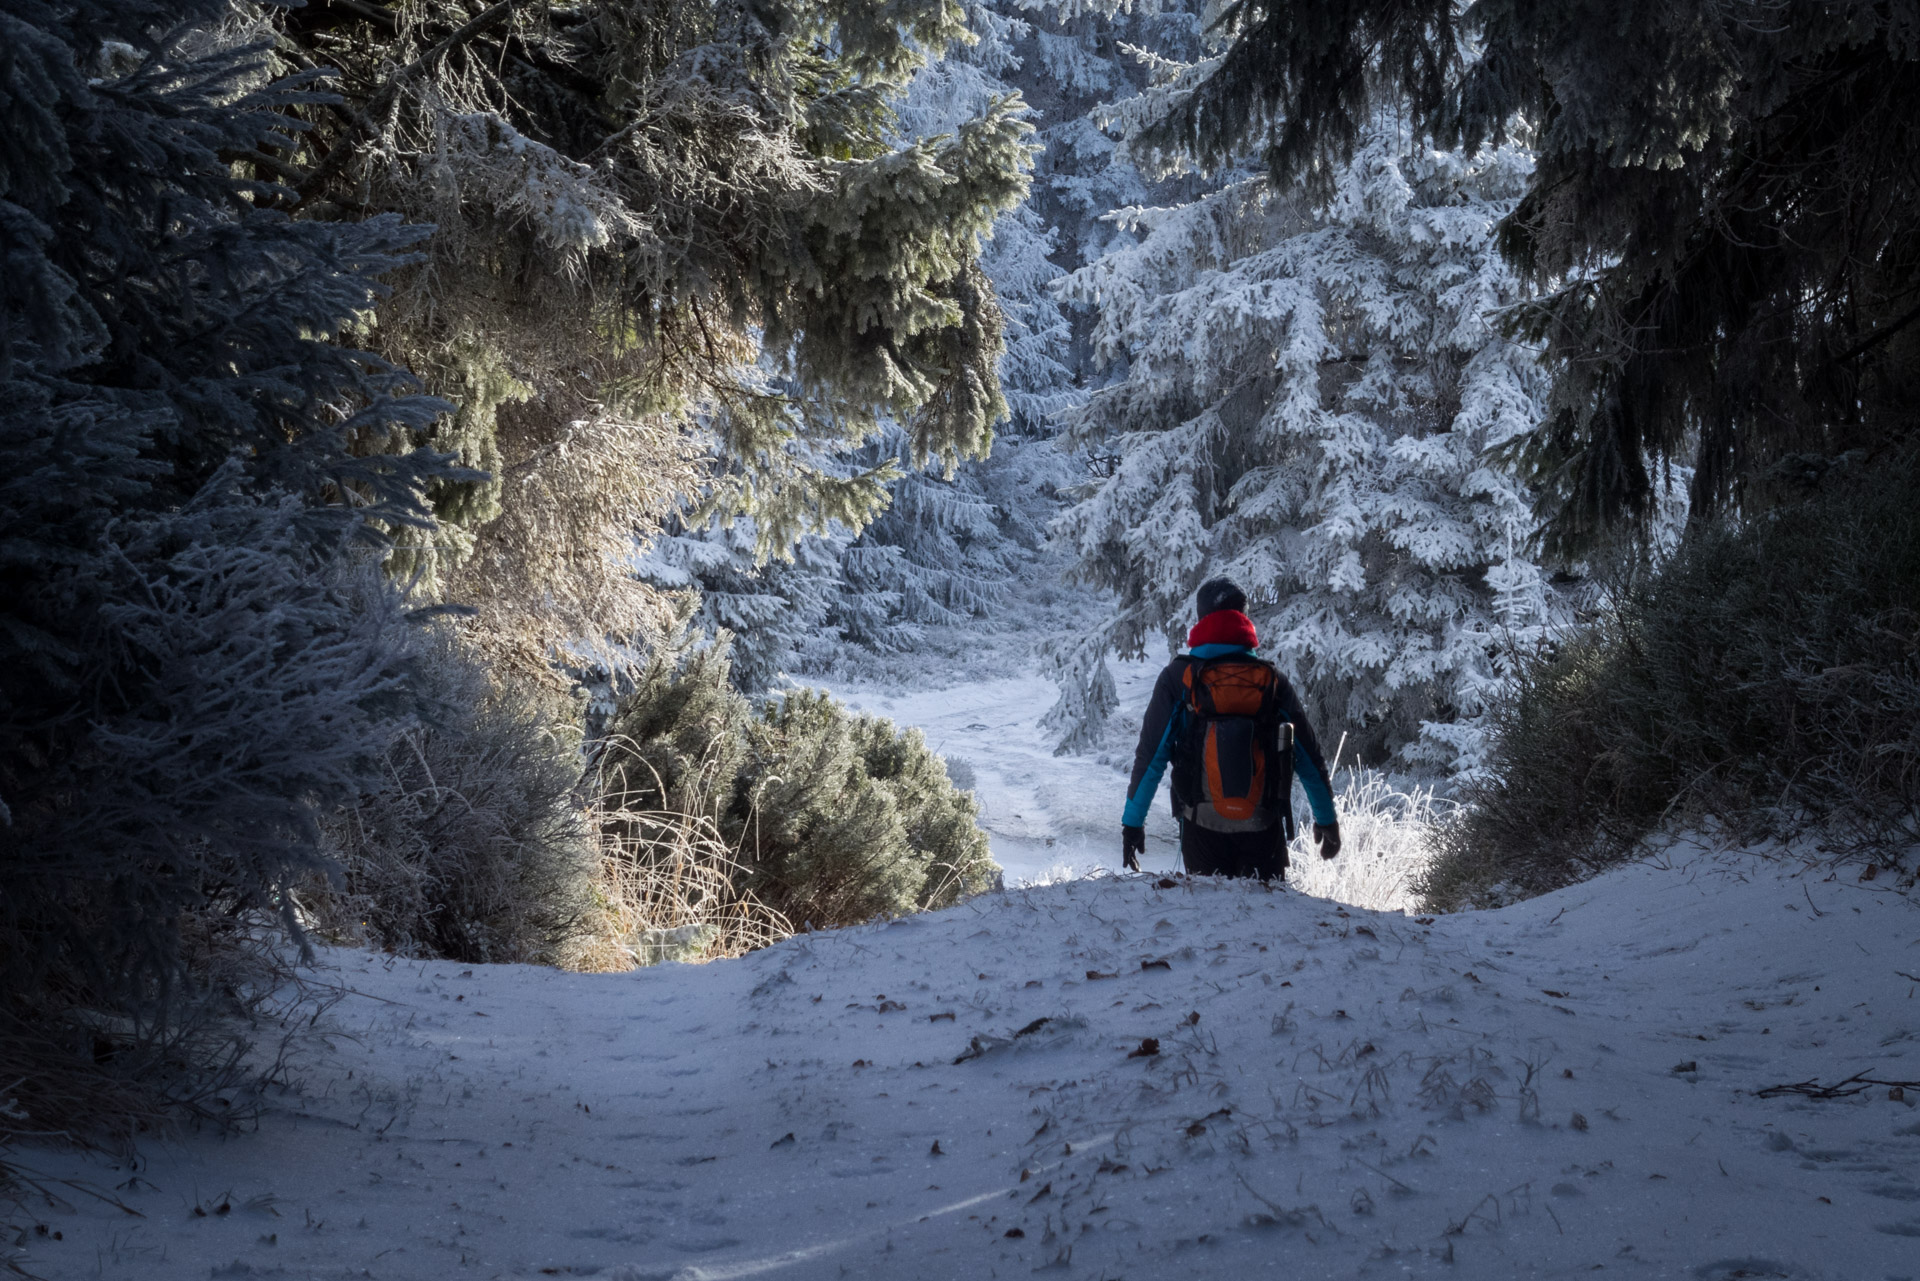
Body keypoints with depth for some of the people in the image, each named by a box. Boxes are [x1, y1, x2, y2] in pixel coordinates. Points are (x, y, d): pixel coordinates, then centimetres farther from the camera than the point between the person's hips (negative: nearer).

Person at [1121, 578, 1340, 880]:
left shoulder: (1178, 677, -3)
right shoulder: (1272, 681, 1)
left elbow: (1151, 755, -4)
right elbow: (1309, 756, 6)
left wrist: (1132, 821, 3)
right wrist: (1327, 819, 17)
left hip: (1202, 828, -1)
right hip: (1263, 829, 1)